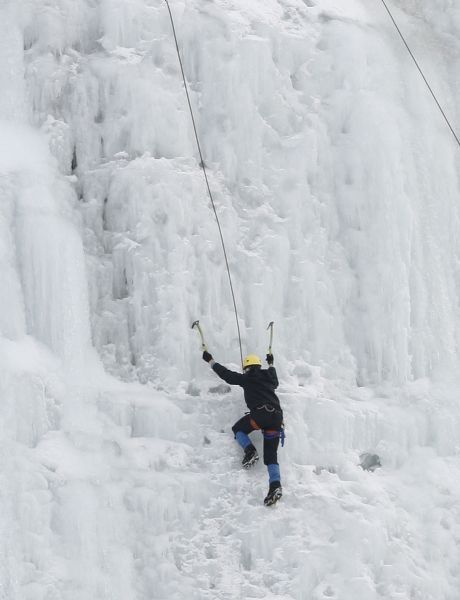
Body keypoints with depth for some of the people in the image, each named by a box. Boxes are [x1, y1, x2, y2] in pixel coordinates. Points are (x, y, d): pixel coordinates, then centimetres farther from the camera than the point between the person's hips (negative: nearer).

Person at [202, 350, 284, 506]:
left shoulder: (247, 378, 11)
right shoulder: (269, 376, 25)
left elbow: (226, 374, 16)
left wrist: (210, 361, 28)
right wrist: (271, 365, 65)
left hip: (260, 413, -5)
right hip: (277, 416, 5)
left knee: (238, 429, 24)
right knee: (271, 456, 4)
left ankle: (250, 451, -3)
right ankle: (275, 485, -18)